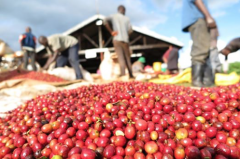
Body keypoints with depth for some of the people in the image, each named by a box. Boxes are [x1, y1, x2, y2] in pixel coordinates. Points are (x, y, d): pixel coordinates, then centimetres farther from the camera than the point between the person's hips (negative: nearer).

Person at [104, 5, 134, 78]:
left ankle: (123, 74, -21)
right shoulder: (126, 18, 10)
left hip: (117, 39, -1)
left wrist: (111, 31, -4)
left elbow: (105, 21, -9)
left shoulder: (113, 16, 10)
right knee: (127, 58, 9)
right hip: (125, 40, 1)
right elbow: (130, 30, -2)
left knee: (121, 57, -8)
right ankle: (131, 75, 13)